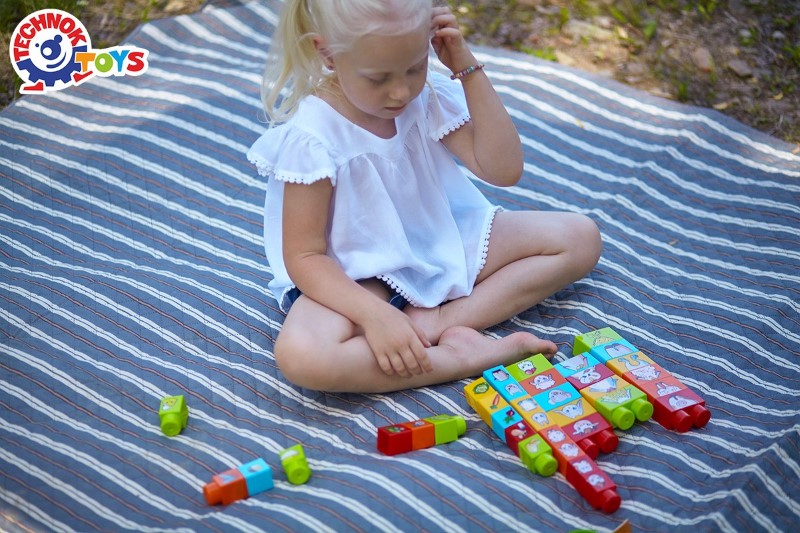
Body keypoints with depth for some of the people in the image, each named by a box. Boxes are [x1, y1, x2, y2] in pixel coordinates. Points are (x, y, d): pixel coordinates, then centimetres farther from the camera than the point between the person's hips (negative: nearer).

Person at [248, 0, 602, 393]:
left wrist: (467, 68, -18)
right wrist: (375, 314, -36)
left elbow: (503, 169, -11)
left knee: (580, 237, -4)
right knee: (299, 354, -37)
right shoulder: (310, 137, -22)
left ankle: (438, 322, -17)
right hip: (362, 278, -5)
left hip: (446, 246, 6)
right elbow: (304, 257, -20)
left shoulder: (429, 96, -7)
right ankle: (471, 355, -26)